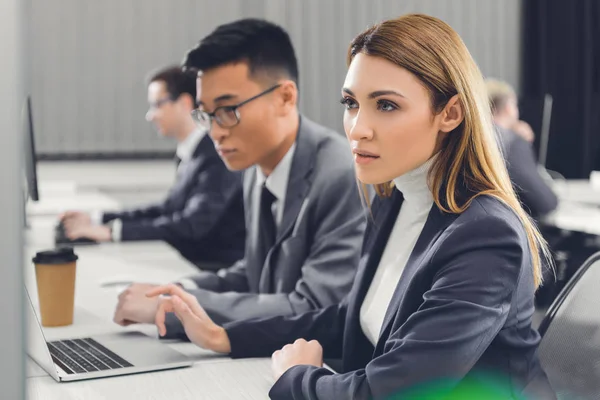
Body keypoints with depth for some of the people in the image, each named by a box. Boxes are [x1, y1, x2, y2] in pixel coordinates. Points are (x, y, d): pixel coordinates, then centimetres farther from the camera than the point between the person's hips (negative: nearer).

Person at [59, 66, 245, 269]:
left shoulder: (218, 156, -18)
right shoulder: (191, 154, 8)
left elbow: (193, 225, -25)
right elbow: (169, 209, 15)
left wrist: (114, 231, -25)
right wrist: (96, 219, 8)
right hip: (194, 264, 7)